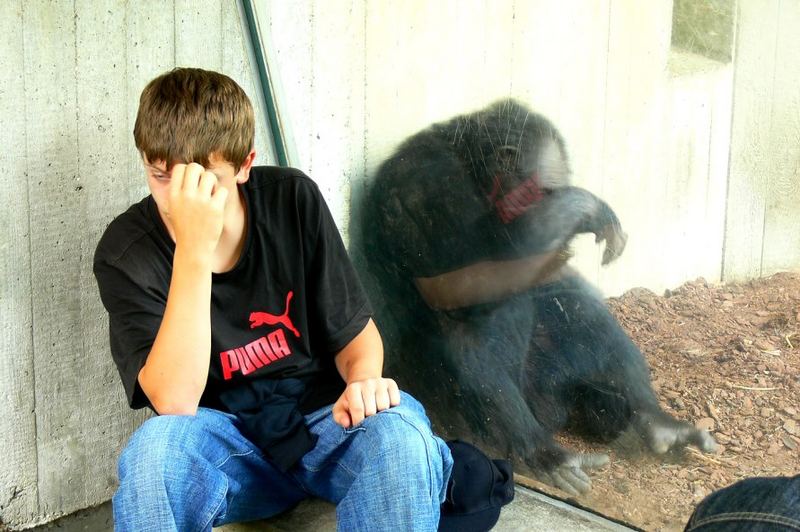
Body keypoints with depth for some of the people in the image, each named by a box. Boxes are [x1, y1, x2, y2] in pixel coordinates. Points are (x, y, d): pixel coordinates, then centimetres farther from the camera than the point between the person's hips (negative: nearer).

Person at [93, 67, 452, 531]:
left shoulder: (292, 199, -7)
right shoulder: (127, 250, -12)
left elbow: (355, 331, 2)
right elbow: (175, 402, -25)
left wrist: (364, 379, -21)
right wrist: (193, 249, -31)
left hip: (322, 418, 1)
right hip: (226, 439, 0)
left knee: (397, 433, -33)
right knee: (154, 451, -33)